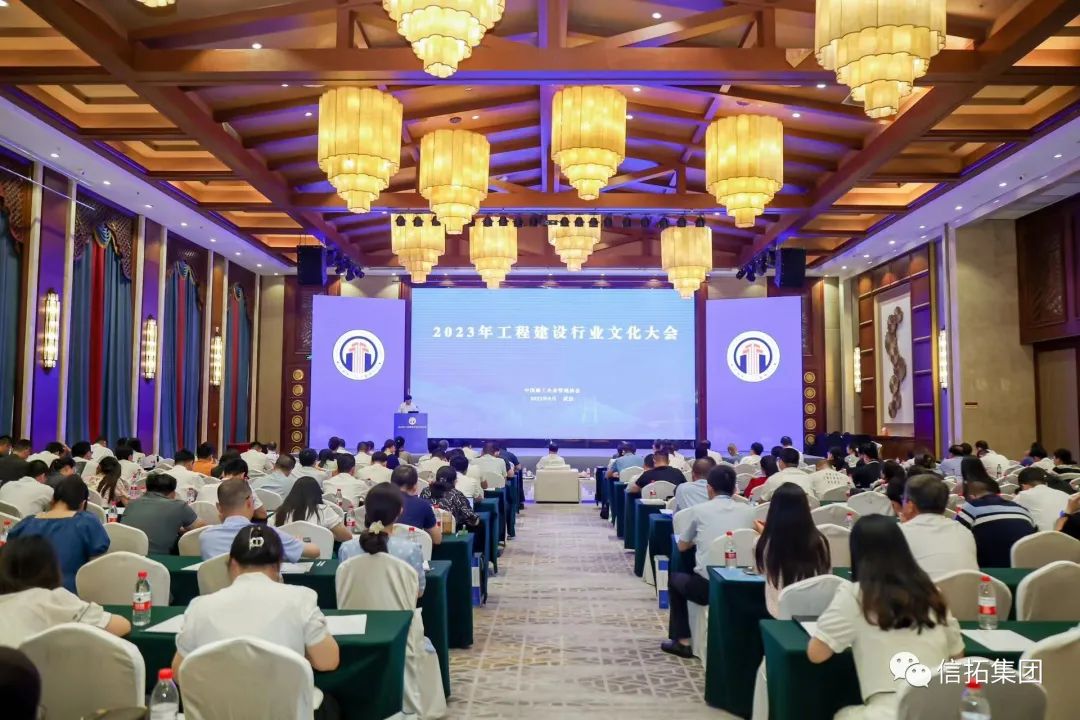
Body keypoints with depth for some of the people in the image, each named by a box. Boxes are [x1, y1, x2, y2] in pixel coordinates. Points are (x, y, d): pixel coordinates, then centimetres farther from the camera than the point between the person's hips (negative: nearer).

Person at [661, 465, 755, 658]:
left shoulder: (699, 510, 1)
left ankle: (682, 641, 25)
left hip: (706, 586, -4)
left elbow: (682, 546, 15)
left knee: (675, 578, 28)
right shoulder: (748, 511, 7)